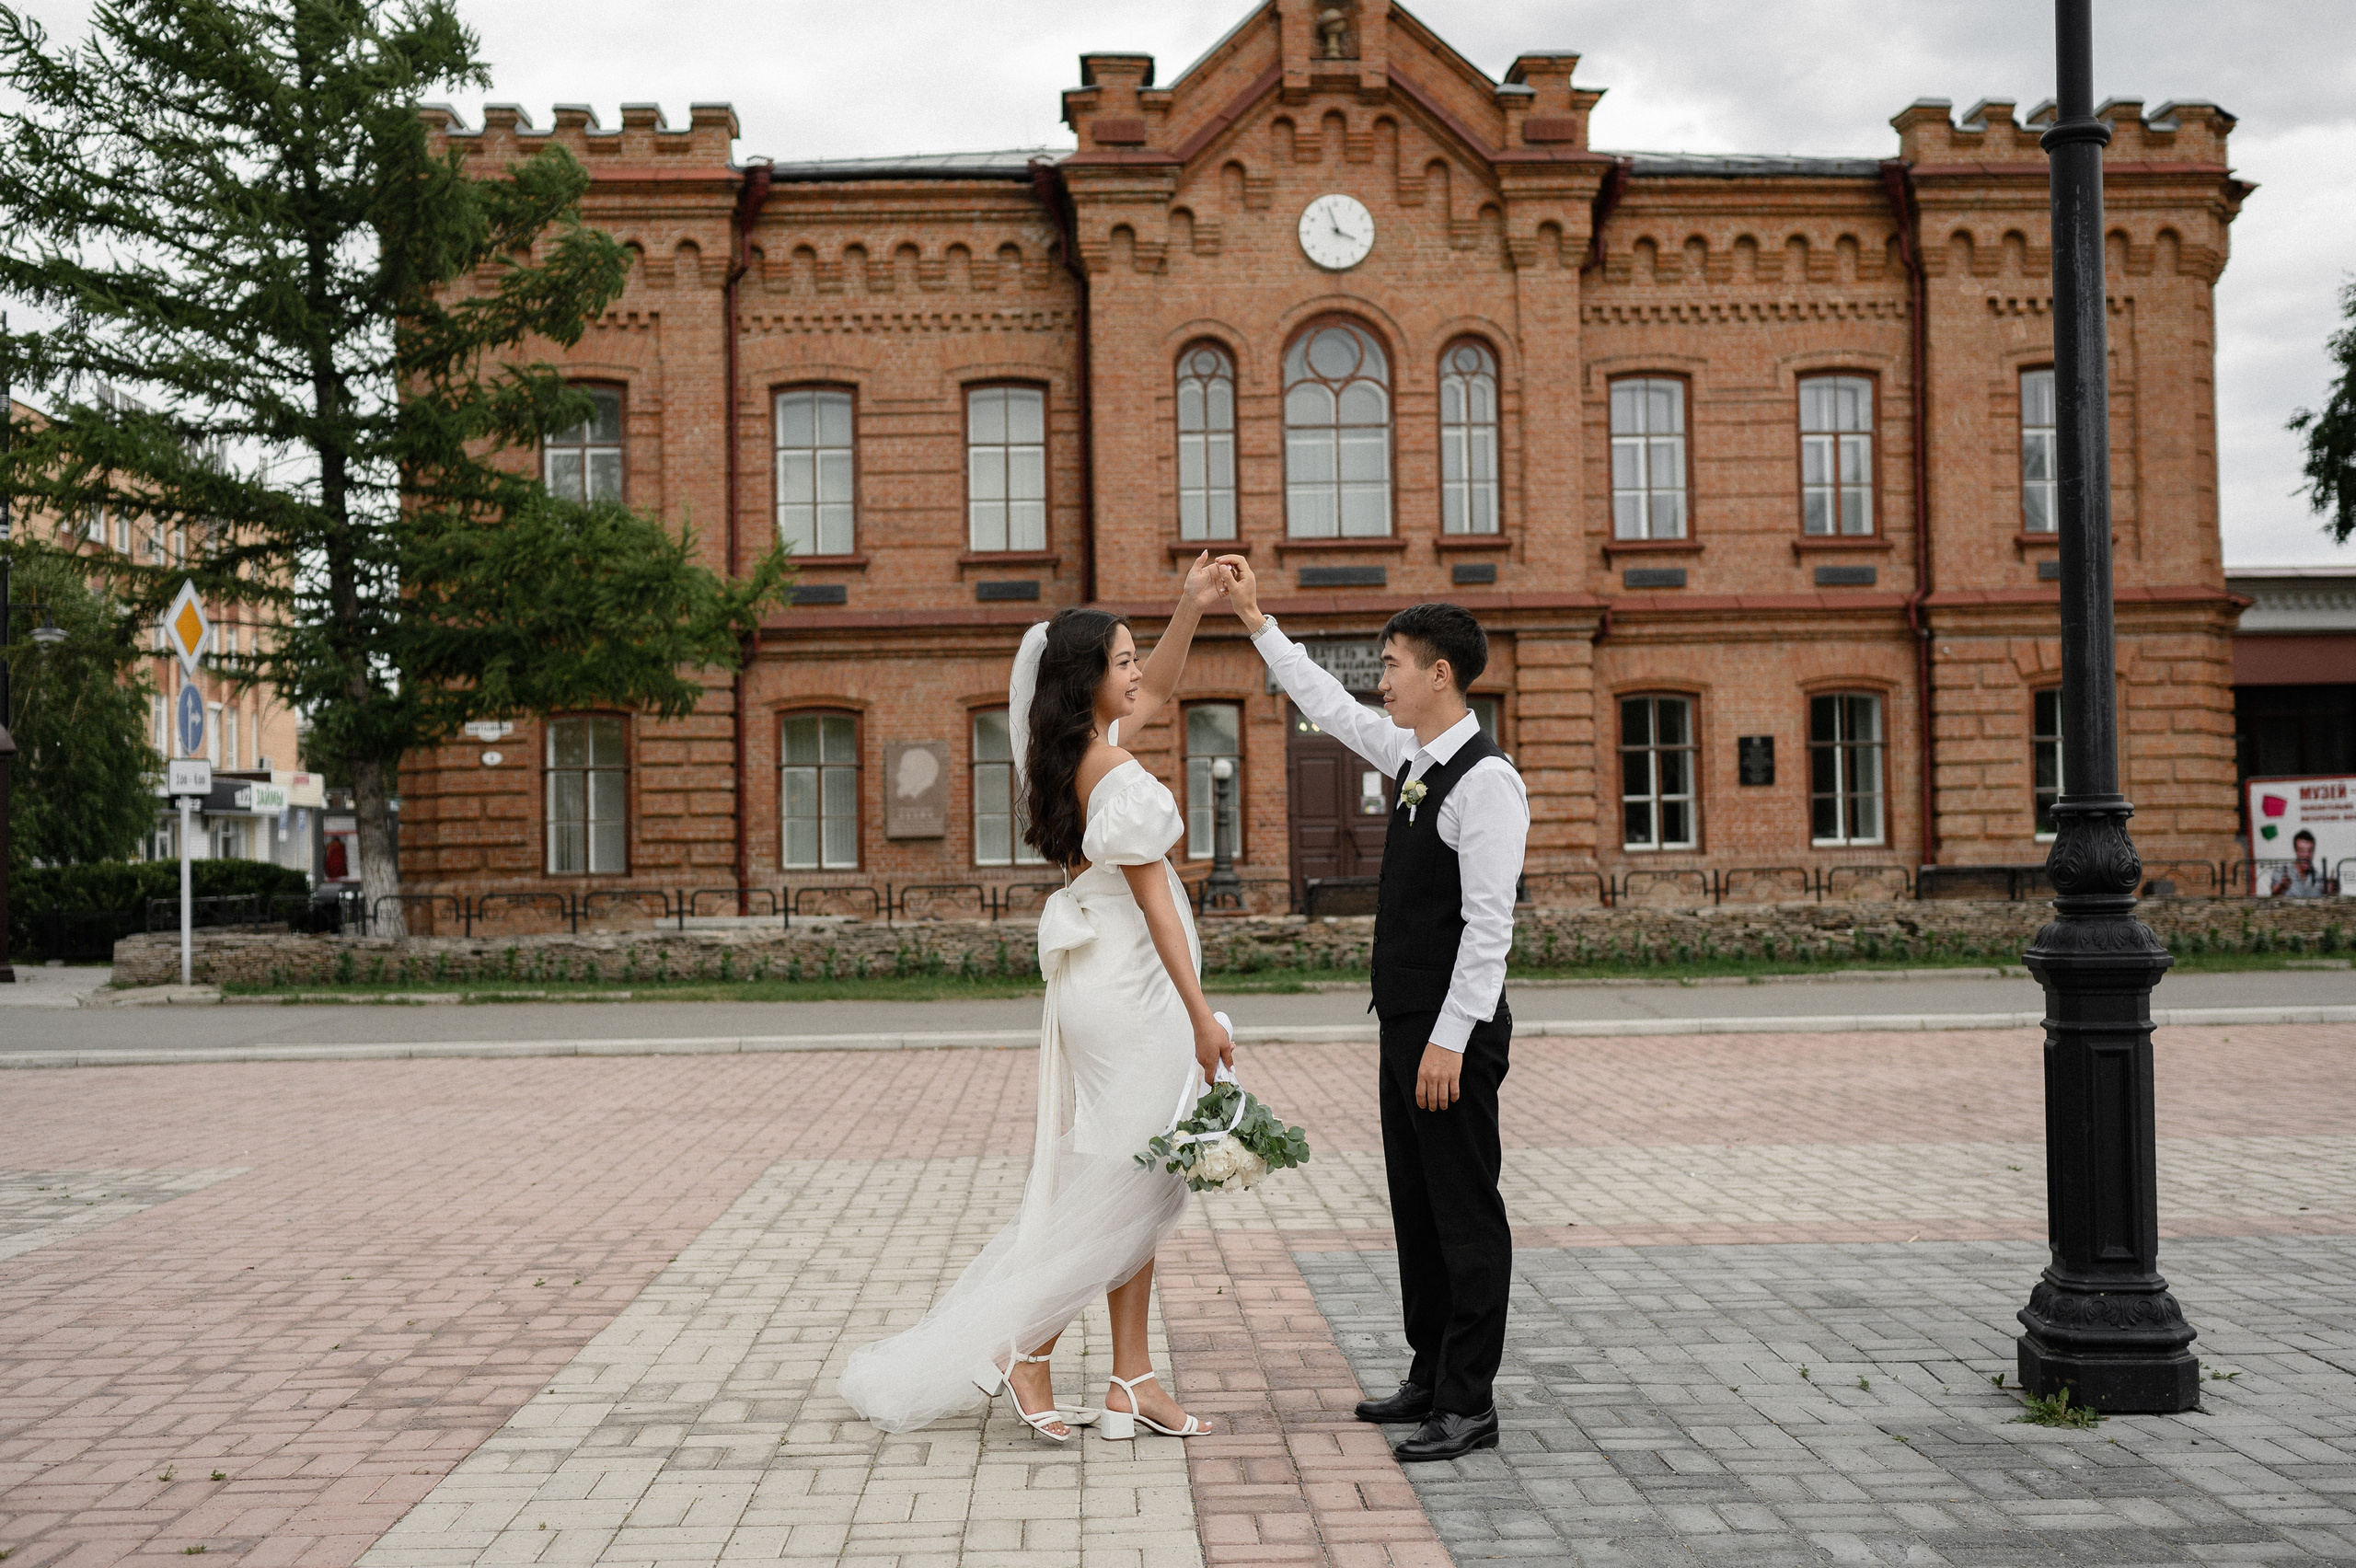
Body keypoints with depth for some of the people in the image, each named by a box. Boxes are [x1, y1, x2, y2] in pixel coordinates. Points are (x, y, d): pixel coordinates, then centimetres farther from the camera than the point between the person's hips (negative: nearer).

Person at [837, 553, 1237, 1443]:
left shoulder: (1072, 750, 8)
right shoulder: (1116, 776, -19)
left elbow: (1157, 689, 24)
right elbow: (1153, 902, -17)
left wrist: (1191, 608, 11)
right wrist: (1202, 1019, -13)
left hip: (1097, 984, 10)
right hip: (1135, 986, -10)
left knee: (1137, 1190, 12)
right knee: (1124, 1183, -2)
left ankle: (1132, 1380, 16)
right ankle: (1027, 1353, 5)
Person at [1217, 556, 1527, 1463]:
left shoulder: (1486, 782, -17)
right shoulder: (1415, 760, 11)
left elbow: (1489, 923, -21)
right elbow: (1329, 708, 25)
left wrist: (1451, 1039, -22)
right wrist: (1257, 622, 26)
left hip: (1451, 1030, -10)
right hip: (1405, 1020, 10)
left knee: (1465, 1213, -3)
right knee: (1415, 1205, 15)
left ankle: (1469, 1405, 4)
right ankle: (1431, 1377, 26)